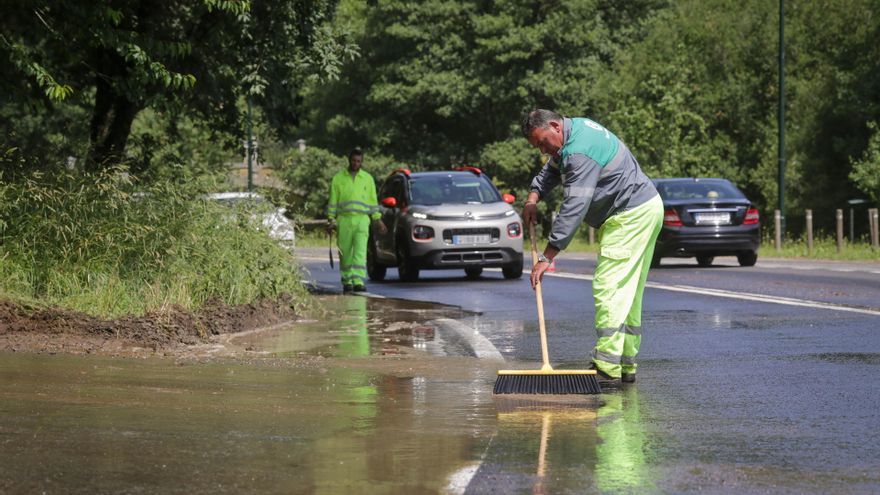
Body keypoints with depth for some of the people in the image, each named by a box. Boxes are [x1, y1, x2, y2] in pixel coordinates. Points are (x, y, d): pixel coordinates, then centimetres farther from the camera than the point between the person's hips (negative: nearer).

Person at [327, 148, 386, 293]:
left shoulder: (367, 178, 12)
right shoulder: (338, 178, 8)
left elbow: (372, 201, 16)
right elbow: (333, 201, 9)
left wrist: (378, 220, 12)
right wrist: (331, 220, 2)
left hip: (361, 220, 0)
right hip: (343, 220, 0)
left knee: (360, 252, -14)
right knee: (345, 254, 3)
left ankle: (358, 282, -22)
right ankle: (347, 282, 14)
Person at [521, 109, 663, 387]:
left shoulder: (580, 152, -24)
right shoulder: (575, 128, 10)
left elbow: (573, 208, -28)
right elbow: (552, 169, 26)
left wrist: (547, 257, -28)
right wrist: (533, 198, 7)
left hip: (632, 216, -11)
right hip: (644, 209, 11)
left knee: (608, 288, -14)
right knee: (628, 294, 14)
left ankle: (607, 370, -19)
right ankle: (625, 366, 19)